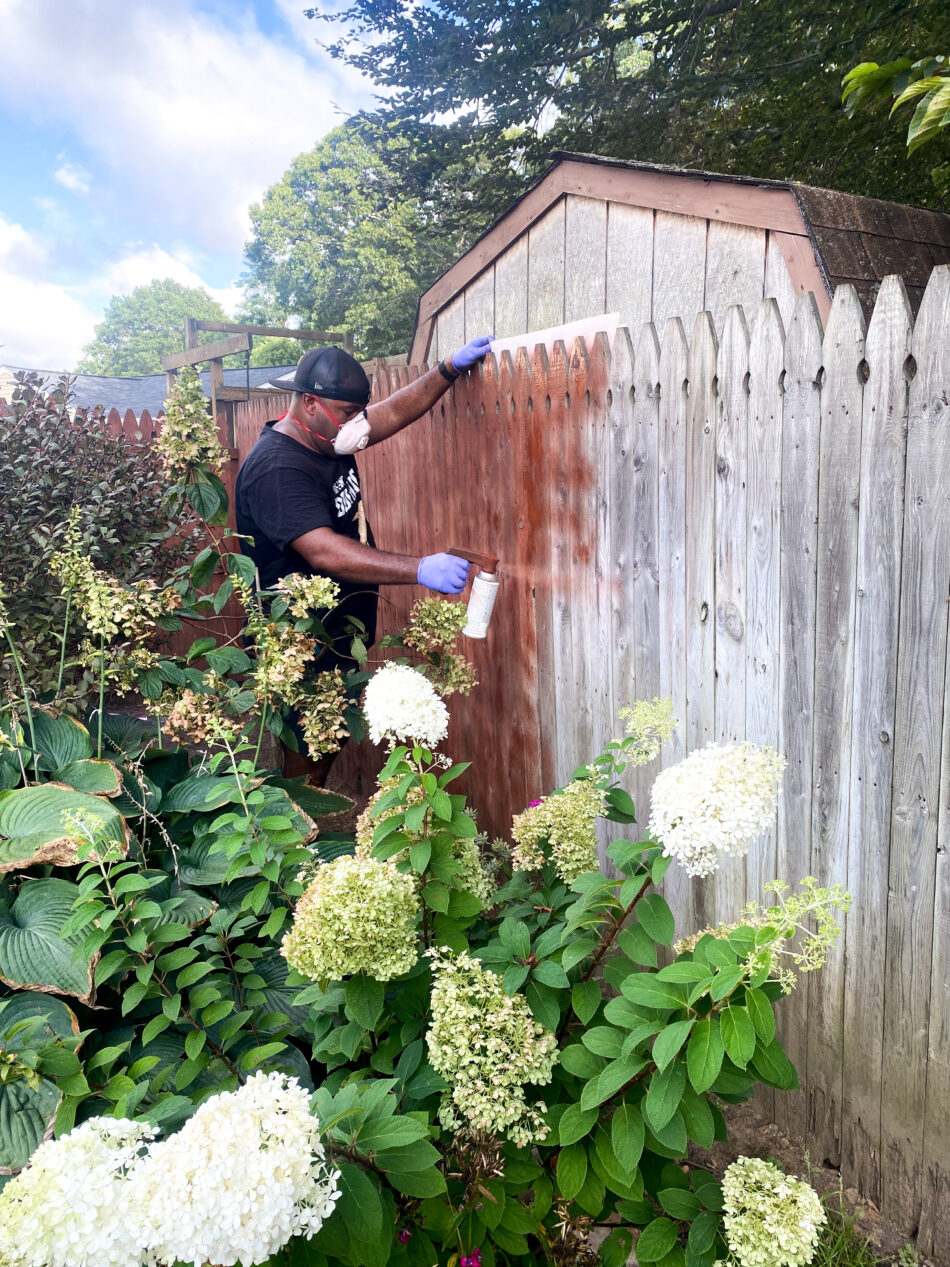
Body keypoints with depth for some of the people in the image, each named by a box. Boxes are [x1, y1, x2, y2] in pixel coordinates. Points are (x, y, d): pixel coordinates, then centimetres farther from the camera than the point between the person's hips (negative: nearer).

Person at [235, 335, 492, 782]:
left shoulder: (328, 438, 6)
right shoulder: (277, 468, -24)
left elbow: (394, 413, 15)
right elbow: (324, 552, -35)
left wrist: (450, 368, 3)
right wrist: (420, 569, -41)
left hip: (338, 638, 9)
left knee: (328, 745, 18)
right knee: (306, 759, 0)